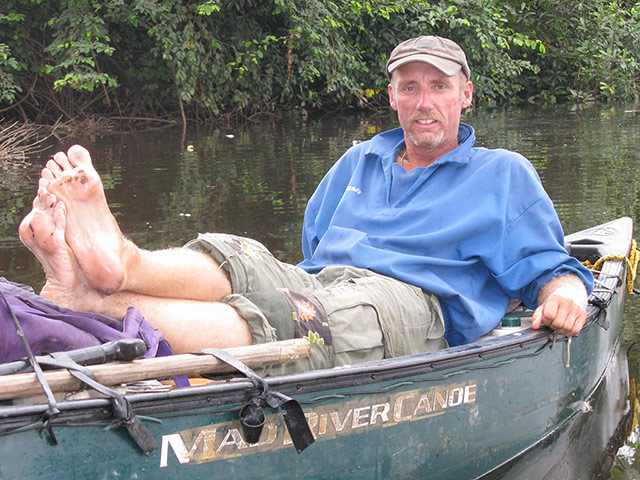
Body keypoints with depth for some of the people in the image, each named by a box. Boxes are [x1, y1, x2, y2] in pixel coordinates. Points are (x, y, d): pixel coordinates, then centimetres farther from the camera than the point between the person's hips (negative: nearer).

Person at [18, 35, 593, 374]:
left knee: (284, 315, -37)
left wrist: (566, 289, -10)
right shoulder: (361, 161, 31)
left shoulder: (502, 175, 19)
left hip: (406, 301, -6)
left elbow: (551, 267, 13)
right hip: (319, 283, 6)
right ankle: (120, 262, -60)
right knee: (235, 256, -28)